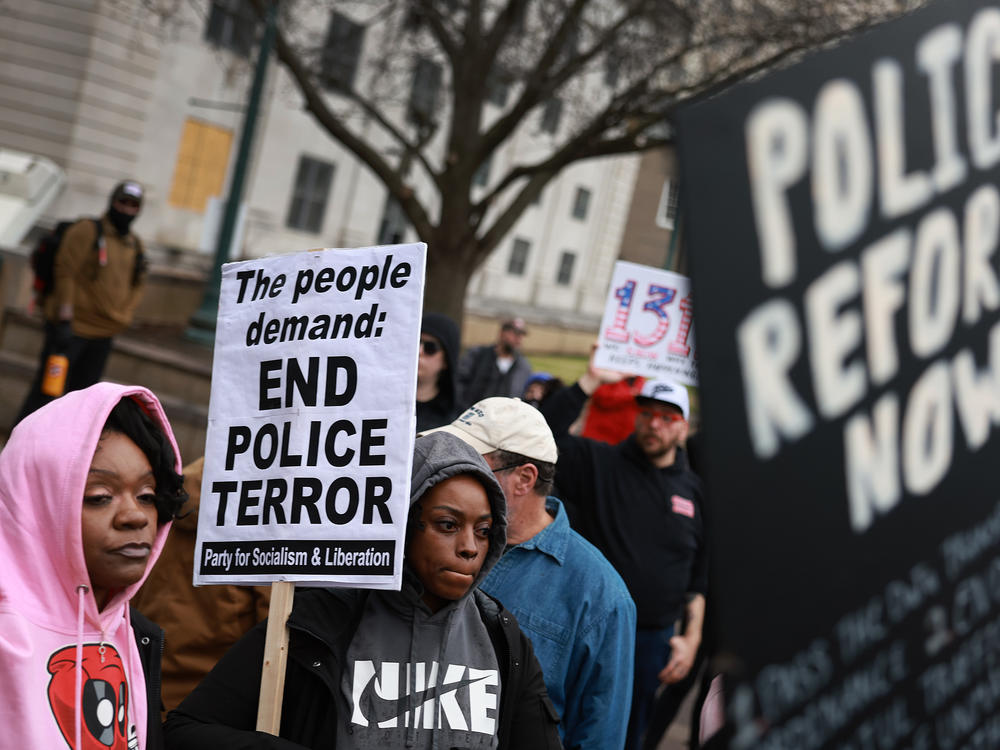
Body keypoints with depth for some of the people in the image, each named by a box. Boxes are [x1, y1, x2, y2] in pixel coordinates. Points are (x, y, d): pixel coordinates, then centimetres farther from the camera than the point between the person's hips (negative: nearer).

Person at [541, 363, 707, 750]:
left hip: (654, 644, 3)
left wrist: (691, 638, 5)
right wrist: (592, 380, -18)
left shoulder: (694, 491, 10)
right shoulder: (599, 464, 0)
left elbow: (700, 576, 14)